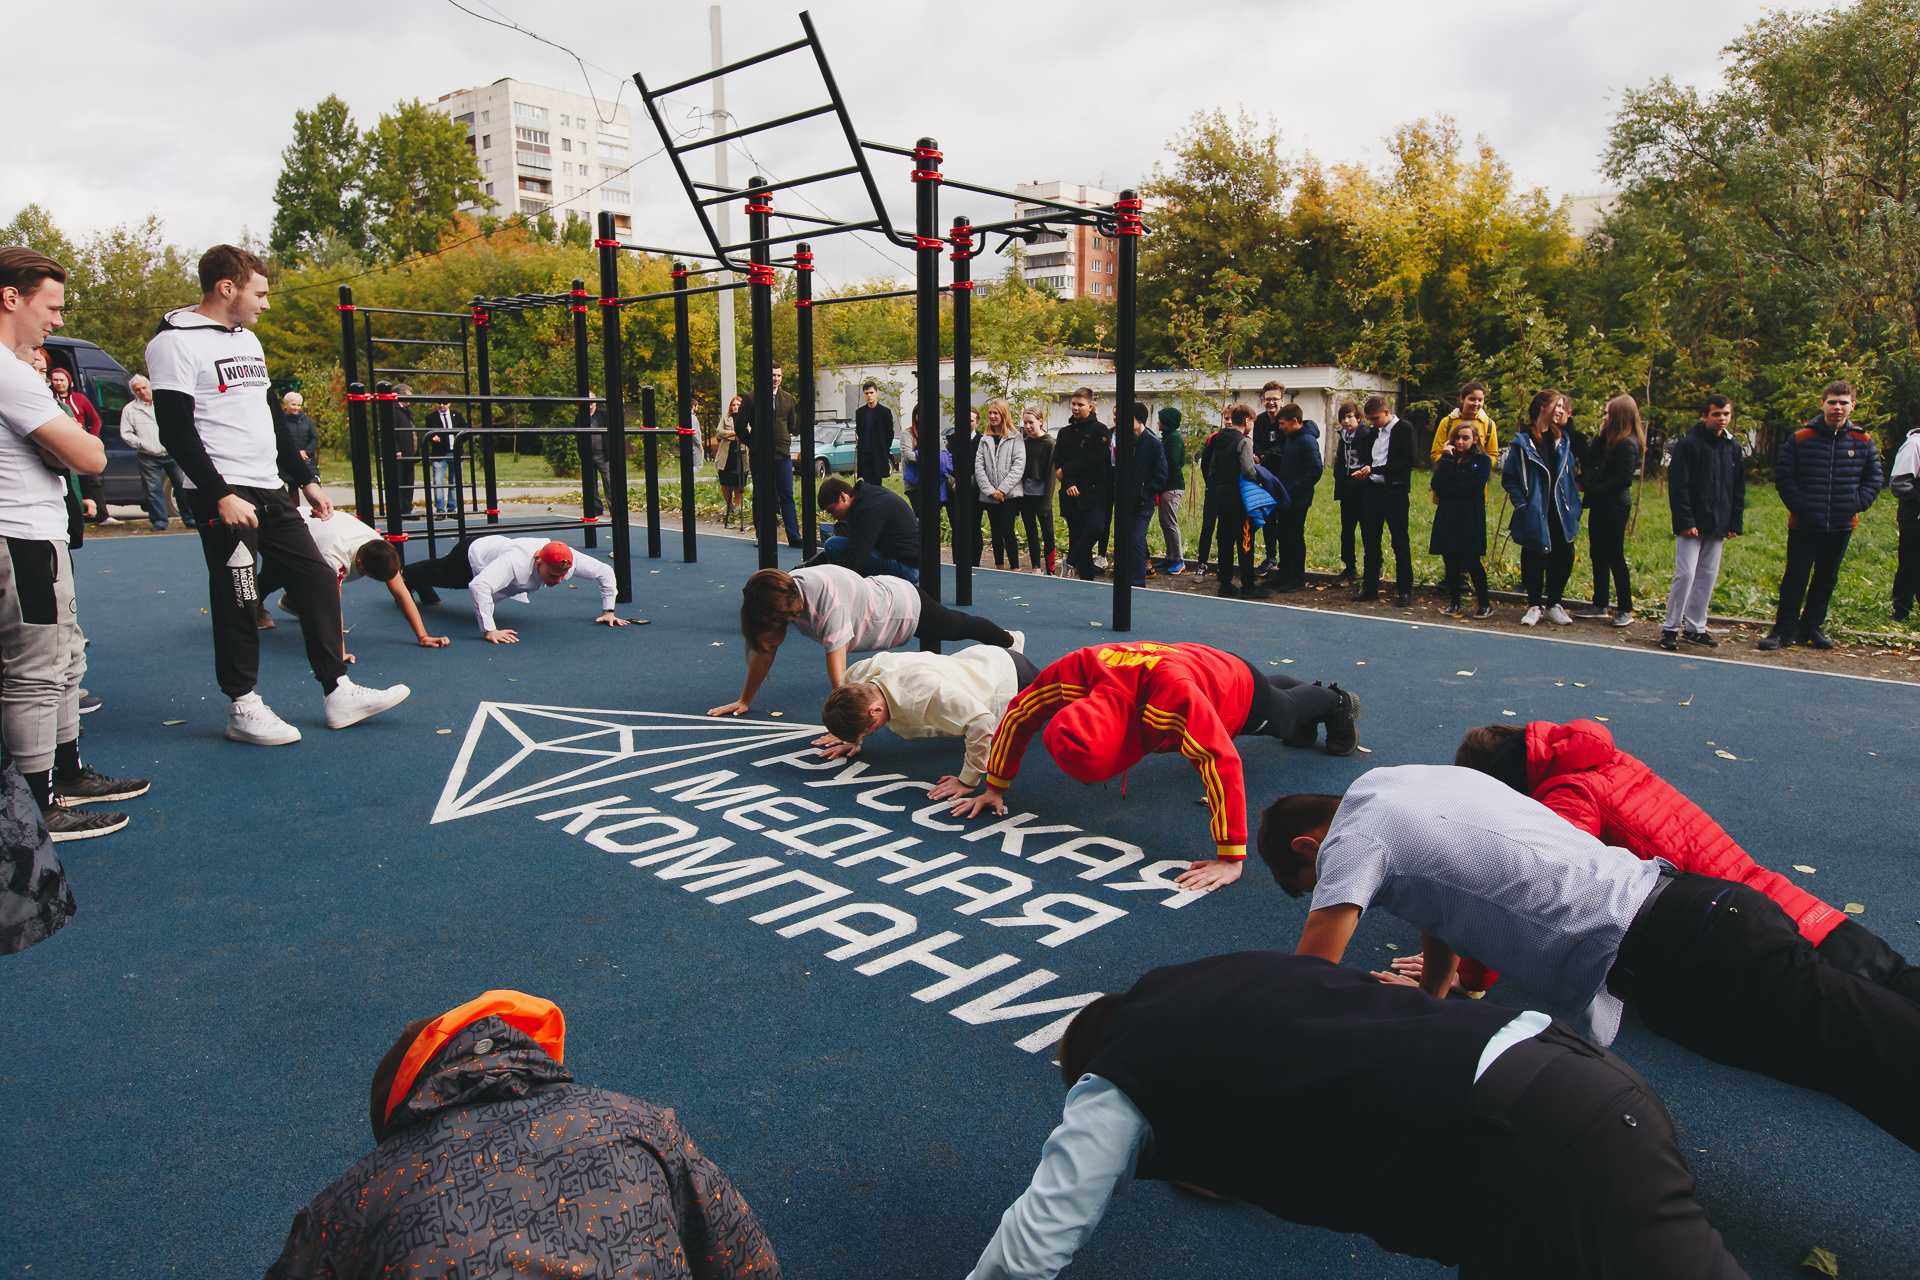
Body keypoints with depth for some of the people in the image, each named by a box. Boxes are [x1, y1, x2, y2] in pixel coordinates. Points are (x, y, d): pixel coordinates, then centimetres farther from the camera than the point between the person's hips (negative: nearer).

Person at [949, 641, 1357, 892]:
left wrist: (1230, 860, -56)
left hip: (1239, 688, -5)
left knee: (1286, 714, 33)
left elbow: (1222, 762, -57)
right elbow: (1017, 718, -24)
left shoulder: (1173, 691, -56)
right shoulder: (1072, 672, -40)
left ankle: (1337, 703, 66)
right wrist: (995, 788, -19)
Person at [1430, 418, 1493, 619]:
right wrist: (1446, 458, -10)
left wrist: (1446, 491, -7)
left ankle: (1484, 604, 6)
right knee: (1450, 560, 4)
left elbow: (1474, 486, -13)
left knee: (1471, 560, -5)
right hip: (1447, 517, 3)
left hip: (1470, 519, -3)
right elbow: (1437, 485, -6)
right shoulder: (1449, 458, 10)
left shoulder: (1482, 460, 2)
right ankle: (1454, 603, 15)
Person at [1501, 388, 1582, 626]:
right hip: (1534, 514, -5)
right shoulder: (1523, 441, -5)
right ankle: (1534, 606, 16)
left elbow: (1569, 471, 20)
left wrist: (1571, 504, 10)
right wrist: (1522, 504, -10)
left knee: (1563, 557, 4)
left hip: (1560, 512, 5)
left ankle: (1553, 604, 19)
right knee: (1534, 559, 2)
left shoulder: (1562, 439, 10)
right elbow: (1509, 478, -4)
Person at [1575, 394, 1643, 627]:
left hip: (1615, 507, -9)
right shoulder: (1610, 440, 11)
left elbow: (1623, 479, -23)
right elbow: (1590, 463, 7)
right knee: (1598, 555, 13)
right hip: (1600, 505, 9)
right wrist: (1600, 435, -1)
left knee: (1615, 557, -3)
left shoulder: (1628, 444, -16)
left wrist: (1593, 489, -18)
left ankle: (1626, 610, 7)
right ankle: (1600, 605, 23)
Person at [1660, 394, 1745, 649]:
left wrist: (1735, 523, 7)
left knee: (1708, 576, 8)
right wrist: (1685, 521, -16)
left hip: (1718, 526, 6)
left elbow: (1739, 490, 15)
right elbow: (1678, 487, -10)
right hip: (1692, 525, -5)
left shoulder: (1733, 447, 11)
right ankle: (1671, 627, 2)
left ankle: (1695, 628, 16)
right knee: (1685, 574, -8)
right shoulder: (1688, 444, -6)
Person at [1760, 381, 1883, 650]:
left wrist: (1857, 504, -2)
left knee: (1827, 578, 11)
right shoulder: (1800, 439, -3)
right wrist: (1797, 504, -10)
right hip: (1804, 524, -3)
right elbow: (1783, 476, 0)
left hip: (1842, 526, 3)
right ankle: (1784, 629, 7)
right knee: (1795, 577, 0)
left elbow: (1873, 479, 12)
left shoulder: (1863, 442, 4)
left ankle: (1812, 627, 23)